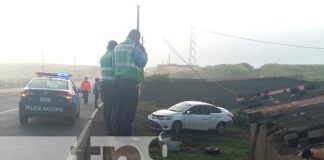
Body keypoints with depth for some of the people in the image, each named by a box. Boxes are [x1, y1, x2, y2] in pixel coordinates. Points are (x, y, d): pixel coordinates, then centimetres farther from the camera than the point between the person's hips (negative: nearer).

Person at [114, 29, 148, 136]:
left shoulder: (118, 47, 16)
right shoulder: (134, 46, -7)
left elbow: (115, 63, 16)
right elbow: (142, 62, -8)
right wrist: (143, 51, 5)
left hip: (118, 80, 8)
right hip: (130, 82, -8)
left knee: (120, 109, 13)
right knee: (129, 110, -3)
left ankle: (119, 133, 19)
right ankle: (125, 136, -1)